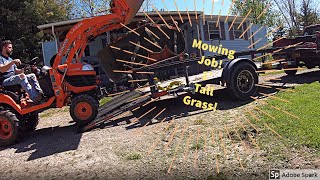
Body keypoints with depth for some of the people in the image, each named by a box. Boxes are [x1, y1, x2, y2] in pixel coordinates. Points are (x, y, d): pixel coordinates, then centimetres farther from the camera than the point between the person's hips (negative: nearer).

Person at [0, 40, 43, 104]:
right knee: (22, 76, -34)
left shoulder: (10, 59, 27)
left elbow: (16, 71, 21)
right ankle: (34, 98, -48)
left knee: (32, 76, -7)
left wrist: (23, 69, 1)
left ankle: (40, 94, -26)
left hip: (14, 79, 8)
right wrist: (12, 62, -24)